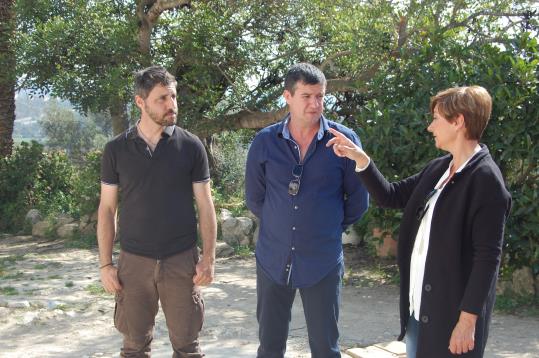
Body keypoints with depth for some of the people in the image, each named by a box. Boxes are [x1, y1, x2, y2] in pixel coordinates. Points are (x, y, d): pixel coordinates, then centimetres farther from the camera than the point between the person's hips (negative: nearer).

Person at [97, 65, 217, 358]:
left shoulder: (191, 146, -1)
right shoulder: (116, 150, 1)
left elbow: (205, 205, 2)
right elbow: (107, 209, 4)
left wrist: (208, 258, -4)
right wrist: (105, 264, 0)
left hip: (182, 260, 0)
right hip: (134, 262, 1)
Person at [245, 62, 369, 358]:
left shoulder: (344, 140, -7)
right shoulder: (265, 142, -2)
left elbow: (358, 200, 2)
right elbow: (254, 199, 10)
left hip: (322, 262, -1)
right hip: (273, 259, 2)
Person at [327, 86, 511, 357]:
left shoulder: (485, 179, -16)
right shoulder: (437, 169, 8)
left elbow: (488, 257, -18)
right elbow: (390, 196, 17)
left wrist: (468, 319, -19)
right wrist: (361, 159, 5)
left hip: (452, 311, -8)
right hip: (418, 305, 8)